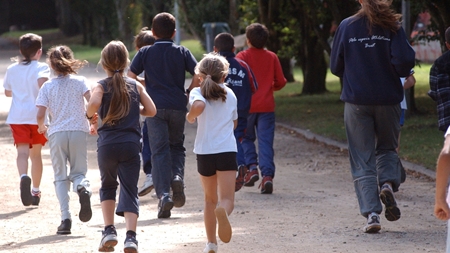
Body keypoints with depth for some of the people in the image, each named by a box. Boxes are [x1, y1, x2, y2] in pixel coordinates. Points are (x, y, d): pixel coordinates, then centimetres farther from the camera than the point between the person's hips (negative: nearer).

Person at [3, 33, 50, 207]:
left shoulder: (12, 69, 10)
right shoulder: (41, 67, -3)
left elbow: (7, 92, 20)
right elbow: (43, 81, -24)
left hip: (17, 117, 1)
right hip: (37, 116, -1)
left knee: (22, 151, -11)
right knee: (35, 153, 14)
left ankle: (24, 176, -41)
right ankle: (35, 191, 21)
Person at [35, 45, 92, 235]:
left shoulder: (47, 86, 3)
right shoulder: (80, 82, 4)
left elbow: (40, 115, -3)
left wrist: (42, 127, 19)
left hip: (56, 134, -1)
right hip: (79, 132, 1)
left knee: (60, 178, 7)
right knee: (78, 172, 11)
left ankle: (65, 218, -7)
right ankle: (83, 187, -27)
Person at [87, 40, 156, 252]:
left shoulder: (101, 86, -1)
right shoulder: (136, 86, 7)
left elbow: (94, 102, -22)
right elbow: (151, 110, 3)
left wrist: (91, 117, -3)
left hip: (107, 145, -1)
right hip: (131, 144, 1)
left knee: (108, 186, 22)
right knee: (130, 191, 0)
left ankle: (109, 230, 11)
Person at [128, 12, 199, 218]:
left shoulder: (145, 52, 3)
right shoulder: (182, 52, 5)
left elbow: (130, 76, -2)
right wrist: (188, 93, 10)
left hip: (155, 106, -1)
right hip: (178, 106, 1)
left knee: (159, 150, -1)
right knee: (177, 146, 18)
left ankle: (163, 194, -13)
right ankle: (177, 176, -10)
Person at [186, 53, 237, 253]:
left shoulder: (198, 92, 0)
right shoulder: (230, 94, 10)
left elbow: (199, 105, -24)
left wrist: (190, 116, -4)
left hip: (205, 152, 0)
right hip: (227, 150, 0)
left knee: (210, 199, 17)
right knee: (227, 199, -7)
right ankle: (222, 210, -44)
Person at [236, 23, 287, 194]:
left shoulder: (242, 56, -4)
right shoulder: (272, 57, 4)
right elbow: (281, 82, 5)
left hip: (247, 105, -2)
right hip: (267, 106, 2)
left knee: (246, 138, 16)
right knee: (266, 142, 1)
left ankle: (252, 168, 0)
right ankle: (267, 175, -12)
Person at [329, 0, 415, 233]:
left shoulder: (346, 26, 0)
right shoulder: (392, 27, -4)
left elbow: (335, 66, 5)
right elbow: (404, 61, -14)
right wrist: (397, 74, 8)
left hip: (356, 101, 0)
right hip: (388, 99, 0)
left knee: (362, 159, 4)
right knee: (387, 147, 21)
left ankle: (371, 213, -8)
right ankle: (388, 183, -9)